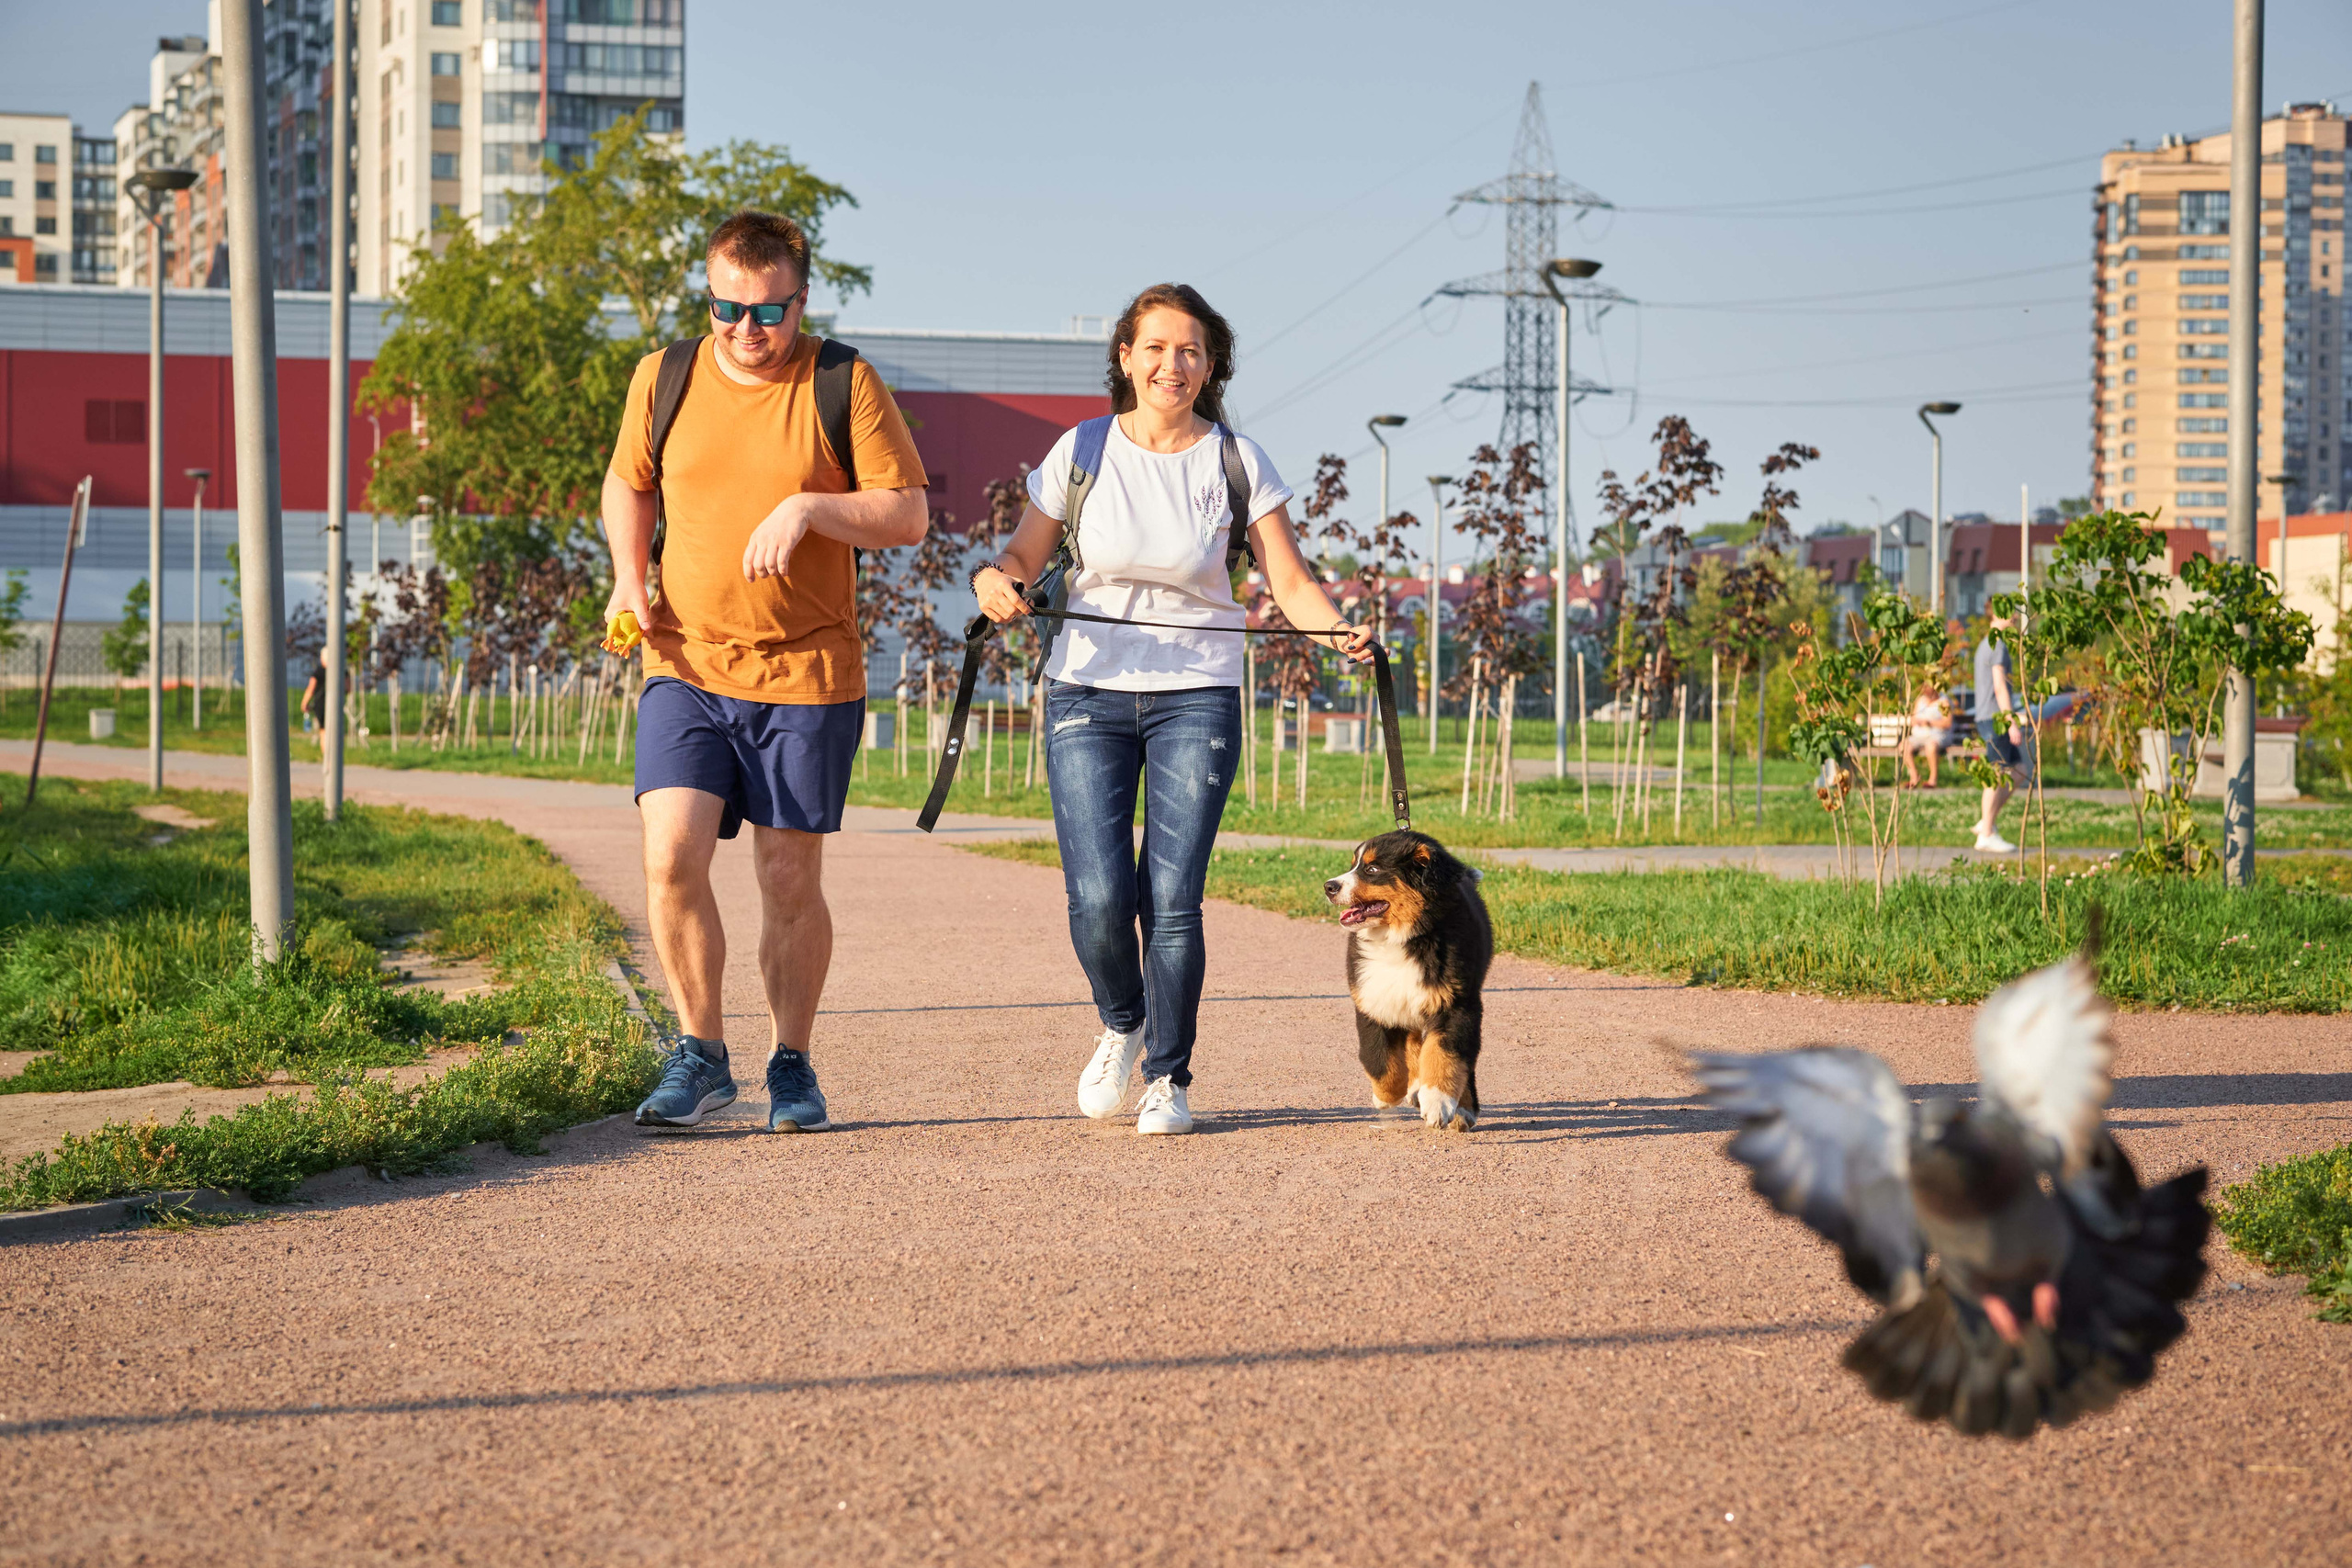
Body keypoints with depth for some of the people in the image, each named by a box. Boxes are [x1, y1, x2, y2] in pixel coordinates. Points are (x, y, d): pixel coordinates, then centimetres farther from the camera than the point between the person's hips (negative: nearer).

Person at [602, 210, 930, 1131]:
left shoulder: (844, 386, -3)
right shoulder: (663, 379, 5)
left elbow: (908, 515, -3)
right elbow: (627, 483, 21)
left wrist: (810, 507, -19)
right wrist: (628, 578, 4)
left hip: (806, 674, -2)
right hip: (685, 667, 2)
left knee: (790, 879, 3)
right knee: (669, 857, -12)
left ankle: (791, 1064, 20)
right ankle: (700, 1056, 3)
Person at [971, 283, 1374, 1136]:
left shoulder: (1238, 463, 1)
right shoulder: (1081, 453, 3)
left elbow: (1290, 581, -1)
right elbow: (1023, 557, 8)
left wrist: (1340, 632, -20)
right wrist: (994, 580, -15)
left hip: (1197, 695, 0)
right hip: (1088, 690, 1)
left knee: (1172, 899, -7)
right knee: (1098, 898, -9)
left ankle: (1168, 1075, 14)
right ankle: (1121, 1023, 24)